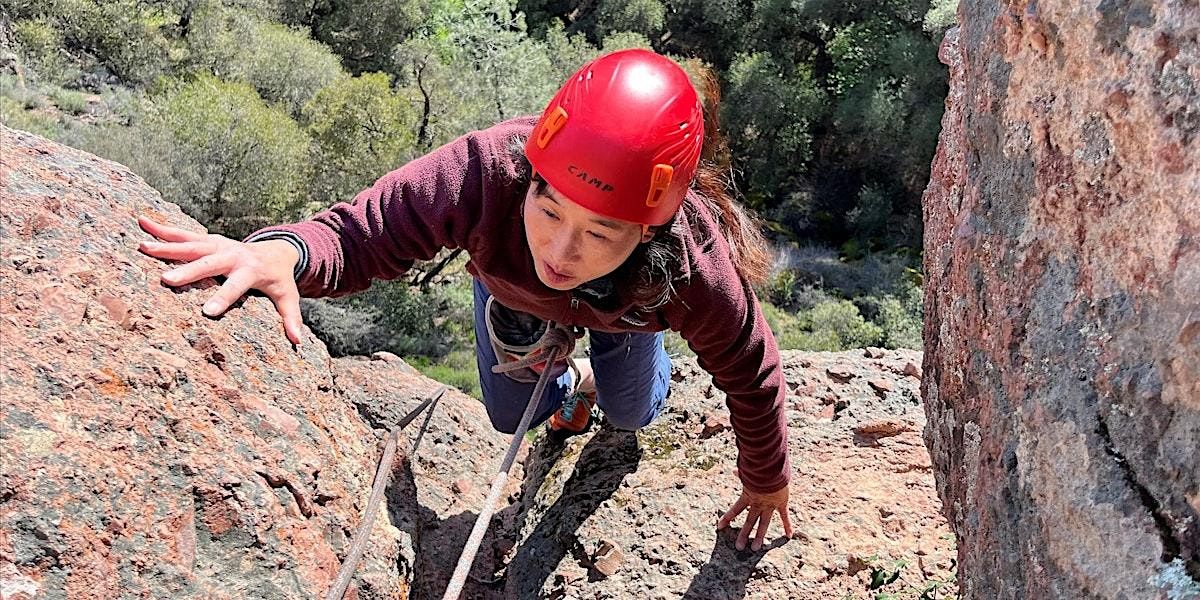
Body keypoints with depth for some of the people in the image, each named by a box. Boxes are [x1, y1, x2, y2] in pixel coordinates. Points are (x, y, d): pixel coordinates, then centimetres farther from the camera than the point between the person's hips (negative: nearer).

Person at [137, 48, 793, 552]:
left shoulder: (696, 271, -46)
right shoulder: (488, 170, -50)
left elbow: (751, 376, -26)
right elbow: (361, 234, -40)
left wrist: (765, 482, -7)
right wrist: (285, 252, -66)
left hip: (623, 305, 0)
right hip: (510, 281, 1)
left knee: (632, 413, 21)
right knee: (510, 414, 19)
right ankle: (570, 383, 54)